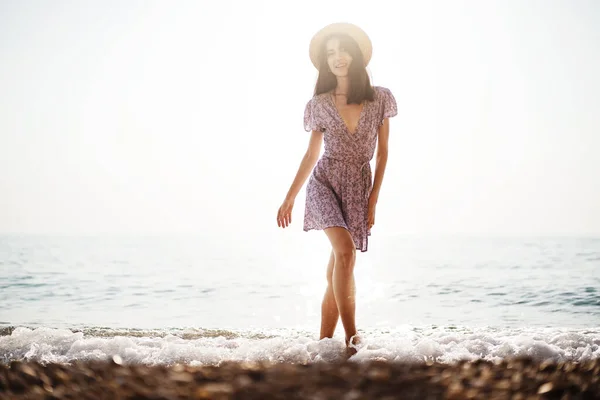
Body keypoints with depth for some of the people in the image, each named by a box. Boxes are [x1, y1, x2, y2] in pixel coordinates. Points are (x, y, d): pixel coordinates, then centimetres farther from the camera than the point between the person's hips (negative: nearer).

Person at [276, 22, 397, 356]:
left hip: (359, 188, 1)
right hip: (325, 182, -1)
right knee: (345, 251, -24)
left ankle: (325, 342, 11)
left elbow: (382, 153, 6)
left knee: (336, 270, 2)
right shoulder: (320, 104, 4)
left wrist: (373, 200, 0)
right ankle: (352, 336, -20)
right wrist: (289, 199, 10)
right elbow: (311, 155, 11)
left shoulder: (379, 99, 3)